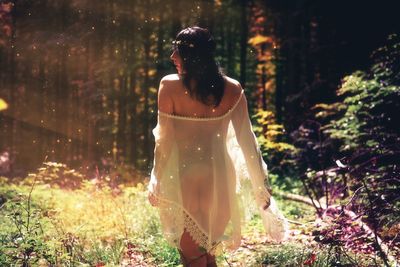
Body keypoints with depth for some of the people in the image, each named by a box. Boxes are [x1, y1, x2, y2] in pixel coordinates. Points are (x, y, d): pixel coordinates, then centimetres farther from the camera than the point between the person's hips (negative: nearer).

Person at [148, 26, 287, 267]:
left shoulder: (170, 86, -12)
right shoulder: (232, 89, -4)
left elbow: (165, 139, -10)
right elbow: (246, 140, -2)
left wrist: (157, 183, 1)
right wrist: (261, 185, 6)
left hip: (183, 178, -3)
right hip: (219, 178, 4)